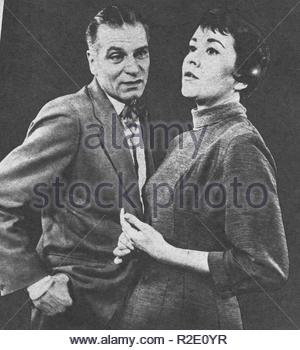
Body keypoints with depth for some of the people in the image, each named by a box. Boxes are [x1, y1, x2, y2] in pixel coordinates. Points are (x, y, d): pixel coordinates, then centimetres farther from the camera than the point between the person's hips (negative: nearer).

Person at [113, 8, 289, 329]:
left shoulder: (240, 145, -20)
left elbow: (267, 268, -23)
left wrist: (165, 252, -20)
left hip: (196, 319, -7)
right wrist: (136, 239, -3)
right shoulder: (182, 142, 5)